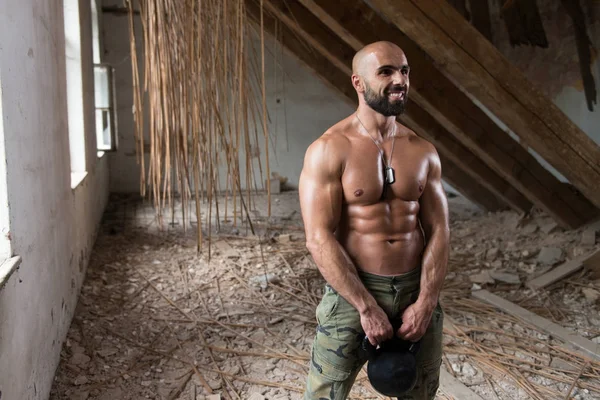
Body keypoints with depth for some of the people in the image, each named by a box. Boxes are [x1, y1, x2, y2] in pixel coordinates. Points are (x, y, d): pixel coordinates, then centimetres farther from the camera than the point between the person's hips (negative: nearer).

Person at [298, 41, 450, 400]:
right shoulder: (330, 150, -12)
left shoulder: (423, 151, 3)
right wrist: (367, 308, -18)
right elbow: (320, 239, -17)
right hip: (352, 292, -4)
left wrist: (425, 303, -10)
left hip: (416, 289, 5)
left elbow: (439, 231, 1)